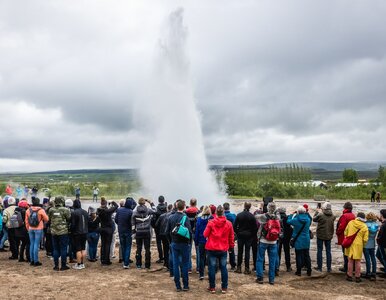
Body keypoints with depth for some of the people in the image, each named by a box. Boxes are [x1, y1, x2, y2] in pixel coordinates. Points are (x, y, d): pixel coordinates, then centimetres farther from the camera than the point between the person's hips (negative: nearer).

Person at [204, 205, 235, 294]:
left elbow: (205, 234, -4)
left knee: (212, 268, 7)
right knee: (223, 268, 11)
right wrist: (231, 246, 20)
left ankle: (212, 287, 13)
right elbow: (231, 237, 5)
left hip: (212, 248, -2)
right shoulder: (228, 223, -4)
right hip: (223, 249, 2)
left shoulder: (211, 223, -11)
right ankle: (224, 288, 15)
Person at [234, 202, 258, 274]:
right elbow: (255, 227, -6)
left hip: (240, 235, 1)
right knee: (247, 252, 3)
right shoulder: (252, 216, -10)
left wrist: (237, 233, 8)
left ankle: (239, 268, 14)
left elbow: (235, 226, -5)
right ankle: (246, 269, 4)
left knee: (240, 251, 10)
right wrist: (253, 235, 6)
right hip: (249, 236, -1)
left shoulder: (239, 215, -6)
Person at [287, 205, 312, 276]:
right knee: (307, 255, 13)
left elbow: (288, 221, -1)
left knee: (299, 256, 4)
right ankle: (309, 271, 18)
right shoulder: (308, 219, -5)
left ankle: (299, 271, 8)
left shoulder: (296, 220, -17)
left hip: (298, 241, -4)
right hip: (306, 241, 4)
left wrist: (292, 215, 14)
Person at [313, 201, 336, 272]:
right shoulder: (332, 216, -7)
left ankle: (319, 267, 11)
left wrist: (317, 212, 11)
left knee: (319, 250, 7)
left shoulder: (320, 215, -18)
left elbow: (314, 219, -1)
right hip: (329, 236, 3)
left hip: (320, 235, -3)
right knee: (328, 251, 10)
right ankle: (329, 268, 14)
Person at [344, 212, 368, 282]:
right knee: (357, 262, 9)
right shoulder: (365, 227, -5)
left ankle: (349, 276, 15)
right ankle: (357, 277, 15)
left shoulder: (350, 223, -4)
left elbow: (345, 233, 3)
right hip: (358, 245, -1)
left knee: (350, 261, 10)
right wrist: (362, 245, 12)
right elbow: (365, 239, -6)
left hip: (350, 244, 1)